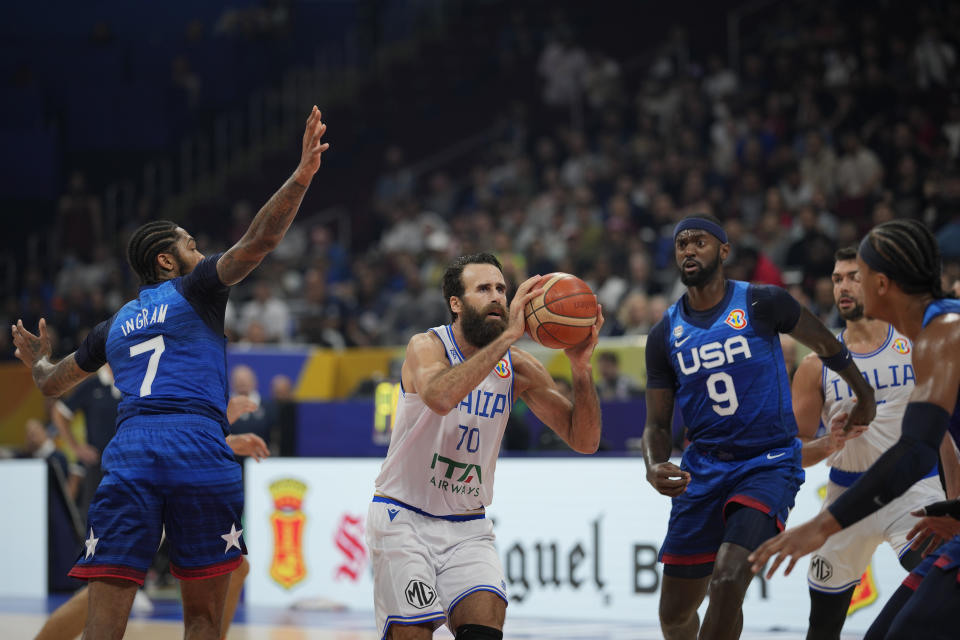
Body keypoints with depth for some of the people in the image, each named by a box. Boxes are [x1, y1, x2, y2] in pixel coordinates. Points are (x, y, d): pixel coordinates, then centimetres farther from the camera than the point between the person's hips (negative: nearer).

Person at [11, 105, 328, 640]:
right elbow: (259, 241, -1)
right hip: (197, 446, -4)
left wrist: (38, 361, 62)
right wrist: (301, 176, -1)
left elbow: (51, 384, 40)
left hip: (129, 451, 4)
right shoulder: (195, 288, 13)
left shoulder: (115, 326, 26)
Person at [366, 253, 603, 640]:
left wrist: (581, 368, -19)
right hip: (404, 519, -4)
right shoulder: (427, 347, -13)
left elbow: (584, 441, -4)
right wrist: (508, 336, -38)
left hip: (467, 527, 4)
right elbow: (441, 397, -37)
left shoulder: (517, 368, -1)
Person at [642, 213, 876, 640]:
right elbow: (657, 425, 6)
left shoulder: (761, 303, -6)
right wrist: (654, 468, -15)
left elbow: (823, 344, 10)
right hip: (703, 468, 4)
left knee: (728, 579, -27)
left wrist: (864, 395, 24)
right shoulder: (665, 335, 4)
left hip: (769, 462, -4)